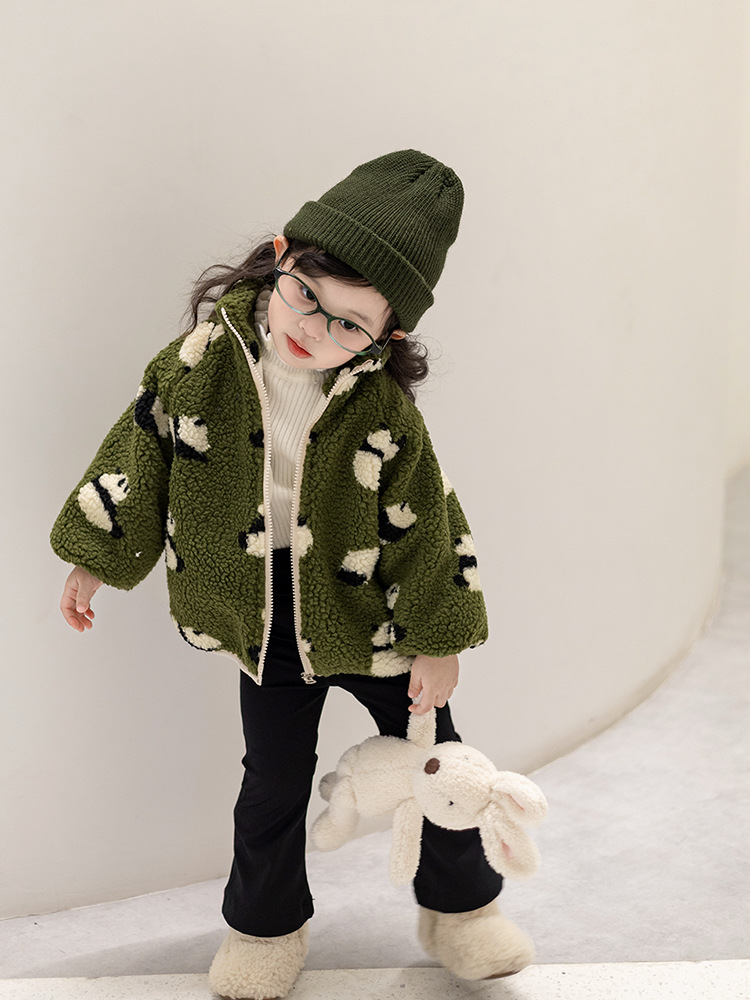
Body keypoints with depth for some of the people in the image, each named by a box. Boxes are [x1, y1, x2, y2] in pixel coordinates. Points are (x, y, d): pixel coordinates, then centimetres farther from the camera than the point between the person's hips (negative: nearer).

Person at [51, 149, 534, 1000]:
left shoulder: (384, 411, -22)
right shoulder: (204, 359, -17)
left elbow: (425, 530, -12)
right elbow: (140, 452, -3)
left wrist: (439, 642, -7)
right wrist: (94, 558, 5)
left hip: (373, 623, -1)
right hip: (264, 626, 1)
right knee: (273, 784, 14)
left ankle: (459, 910, 38)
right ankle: (265, 930, 37)